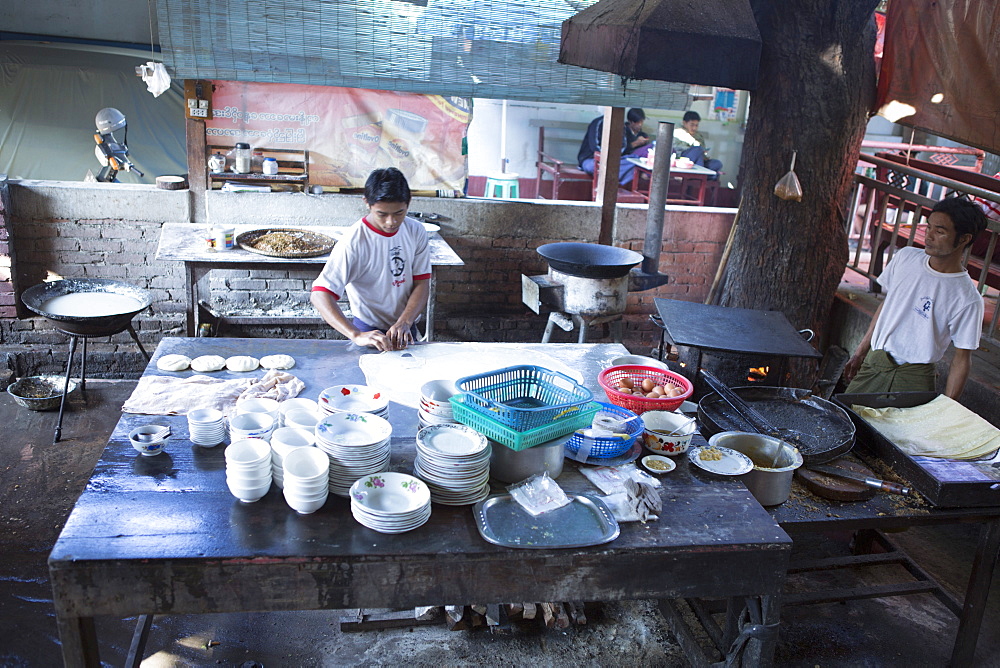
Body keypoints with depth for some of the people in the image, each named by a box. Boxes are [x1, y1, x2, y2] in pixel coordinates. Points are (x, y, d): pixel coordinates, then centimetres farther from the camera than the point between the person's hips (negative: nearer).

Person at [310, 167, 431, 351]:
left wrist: (404, 323, -20)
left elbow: (421, 283, -3)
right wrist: (356, 336, -37)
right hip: (369, 331, -3)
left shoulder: (416, 231, -4)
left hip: (406, 330, 3)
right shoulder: (354, 242, -20)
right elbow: (319, 295, -26)